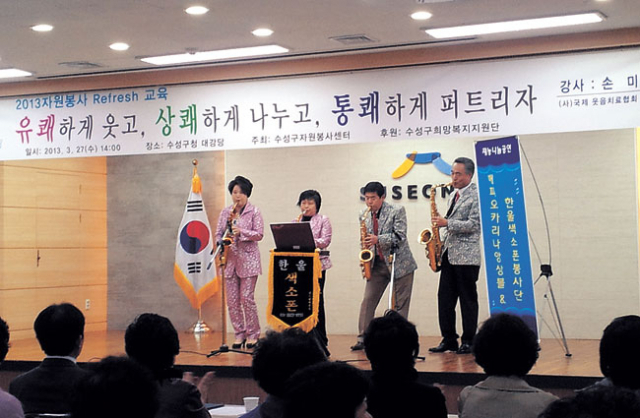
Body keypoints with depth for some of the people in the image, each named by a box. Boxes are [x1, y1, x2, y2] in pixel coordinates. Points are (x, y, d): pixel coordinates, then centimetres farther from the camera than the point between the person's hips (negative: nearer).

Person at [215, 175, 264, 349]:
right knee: (232, 300, 2)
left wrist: (241, 232, -20)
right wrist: (221, 244, -7)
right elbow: (218, 234, 14)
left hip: (248, 259, -4)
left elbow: (259, 234, -6)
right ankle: (239, 334, 12)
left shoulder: (254, 212, 1)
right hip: (229, 260, 4)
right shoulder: (225, 212, 12)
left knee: (246, 298, -8)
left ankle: (253, 334, 5)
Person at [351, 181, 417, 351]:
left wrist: (378, 240, -28)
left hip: (399, 262, -4)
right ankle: (363, 339, 2)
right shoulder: (364, 215, 6)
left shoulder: (397, 211, -9)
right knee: (367, 300, -2)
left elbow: (400, 237, -15)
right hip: (377, 264, 5)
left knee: (400, 304, 0)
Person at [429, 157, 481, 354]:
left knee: (468, 299, -1)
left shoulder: (476, 195, -7)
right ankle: (449, 340, 11)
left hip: (467, 256, -8)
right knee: (445, 298, 5)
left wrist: (447, 223, -19)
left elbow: (474, 225, -16)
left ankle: (468, 342, 5)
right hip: (449, 255, 8)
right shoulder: (454, 195, 18)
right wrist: (442, 243, 13)